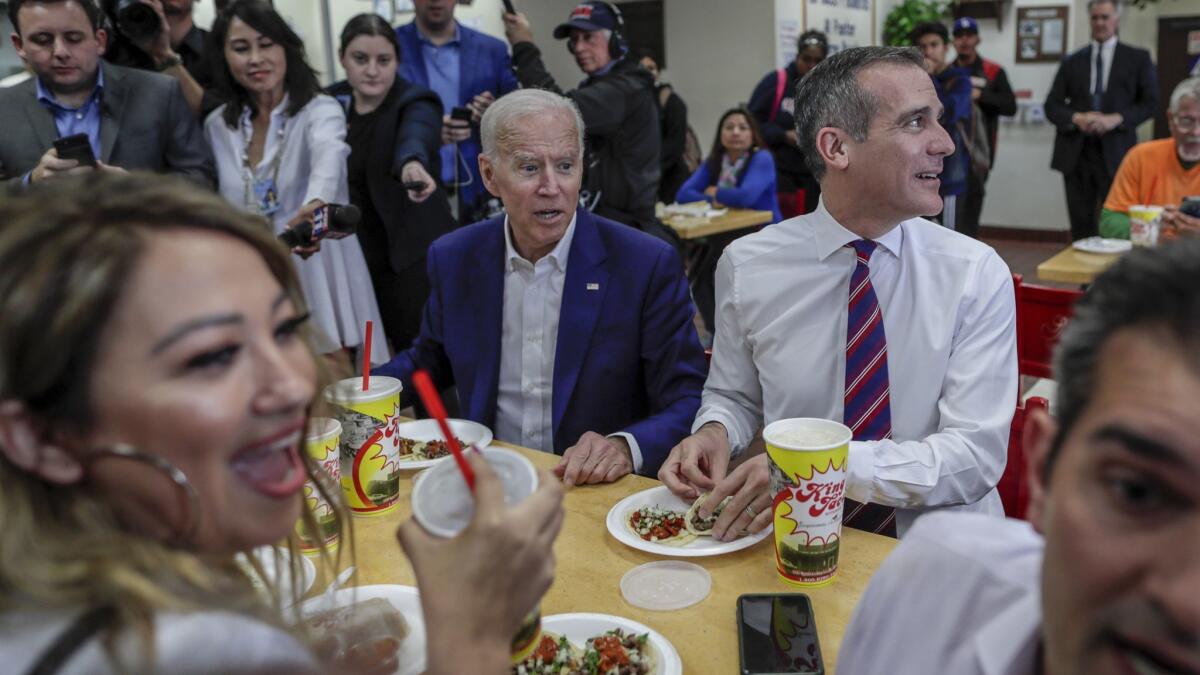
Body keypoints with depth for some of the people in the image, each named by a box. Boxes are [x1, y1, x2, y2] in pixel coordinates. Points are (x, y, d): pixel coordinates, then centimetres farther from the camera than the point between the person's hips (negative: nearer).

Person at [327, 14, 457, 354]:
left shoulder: (416, 102, -12)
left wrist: (412, 164, -57)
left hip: (415, 254, -4)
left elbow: (415, 136, -36)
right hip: (358, 254, 5)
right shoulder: (334, 101, 4)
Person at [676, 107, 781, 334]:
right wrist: (714, 201, -17)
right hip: (725, 237, 5)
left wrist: (715, 193, -8)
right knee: (699, 277, -18)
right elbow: (683, 194, -2)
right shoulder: (714, 162, 7)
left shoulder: (762, 158, -10)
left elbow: (746, 196, -25)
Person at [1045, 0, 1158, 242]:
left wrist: (1115, 119, -12)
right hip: (1076, 152, 2)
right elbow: (1052, 106, 9)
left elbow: (1150, 103, 4)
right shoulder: (1071, 62, 14)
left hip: (1115, 152, -2)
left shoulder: (1138, 58, 9)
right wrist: (1077, 118, -11)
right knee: (1081, 226, 4)